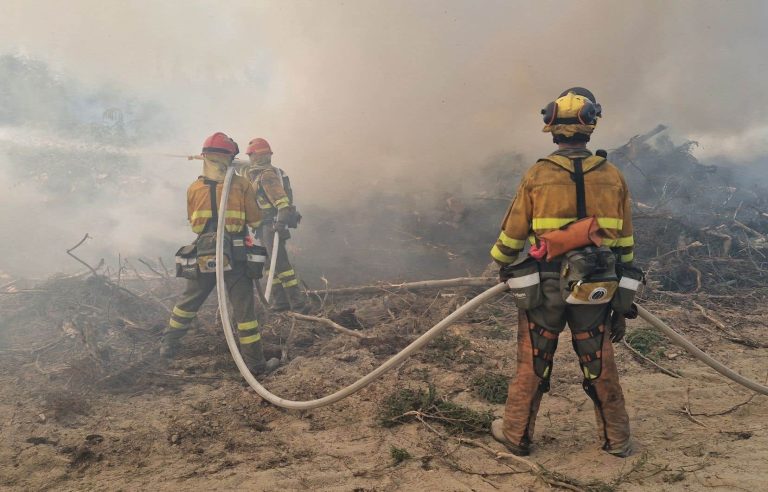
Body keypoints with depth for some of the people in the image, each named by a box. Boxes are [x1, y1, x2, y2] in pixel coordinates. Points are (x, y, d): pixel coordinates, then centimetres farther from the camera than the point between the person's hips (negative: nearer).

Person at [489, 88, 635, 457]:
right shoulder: (613, 177, -1)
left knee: (532, 364, 11)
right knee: (600, 366, 15)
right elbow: (624, 246, 5)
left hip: (545, 287, -2)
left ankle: (516, 434, 25)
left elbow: (511, 235, -2)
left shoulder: (537, 175, -8)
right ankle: (617, 440, 29)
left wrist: (503, 265, 18)